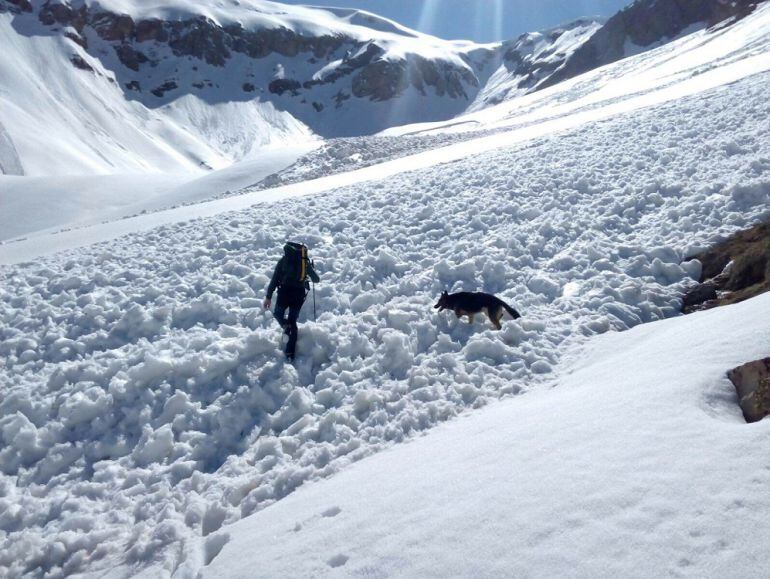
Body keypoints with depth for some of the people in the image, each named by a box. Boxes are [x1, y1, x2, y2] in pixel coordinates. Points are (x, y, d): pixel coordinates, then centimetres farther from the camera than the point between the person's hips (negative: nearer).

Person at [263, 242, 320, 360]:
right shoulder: (306, 262, 12)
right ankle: (290, 352, 6)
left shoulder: (283, 260, 8)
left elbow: (274, 279, 3)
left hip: (284, 292, -2)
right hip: (299, 294, 2)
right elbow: (316, 279, 18)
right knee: (293, 320, 12)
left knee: (278, 313, 23)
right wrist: (313, 273, 42)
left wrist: (268, 297, 4)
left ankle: (286, 327, -9)